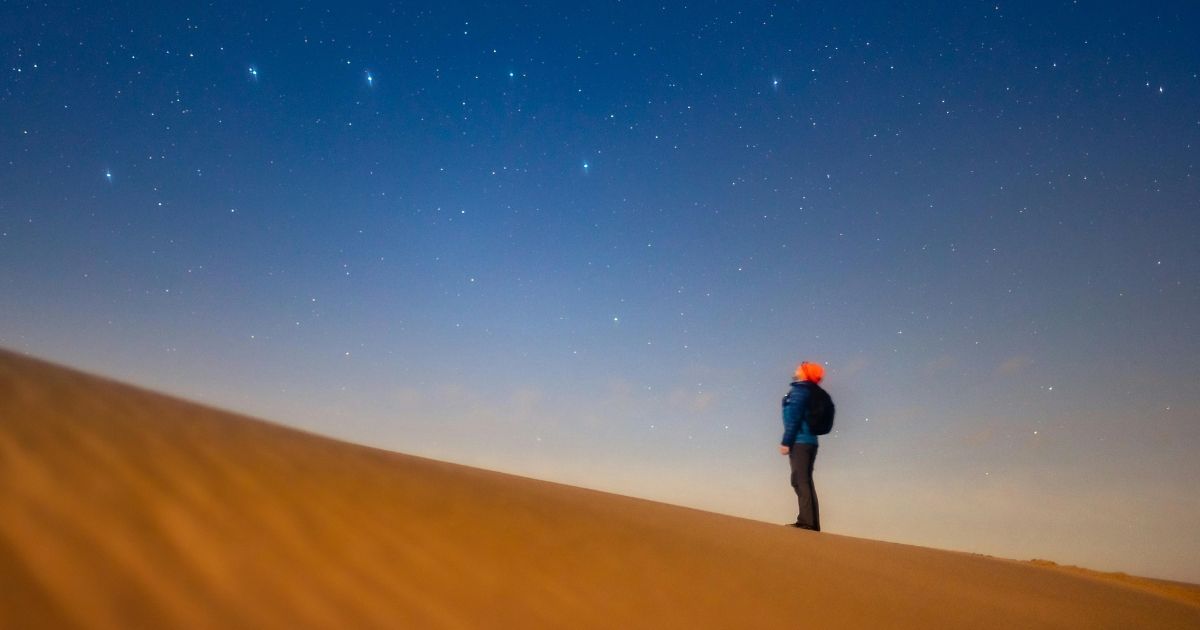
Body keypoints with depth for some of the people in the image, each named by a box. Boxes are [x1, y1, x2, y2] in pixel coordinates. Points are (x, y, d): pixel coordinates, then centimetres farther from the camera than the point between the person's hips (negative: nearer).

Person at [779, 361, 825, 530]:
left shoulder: (798, 391, -9)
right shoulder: (809, 391, 16)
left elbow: (793, 418, -15)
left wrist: (786, 442, -15)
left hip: (799, 442, -9)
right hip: (809, 441, 9)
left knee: (800, 481, -9)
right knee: (805, 481, 11)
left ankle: (806, 521, -12)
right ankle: (812, 523, 12)